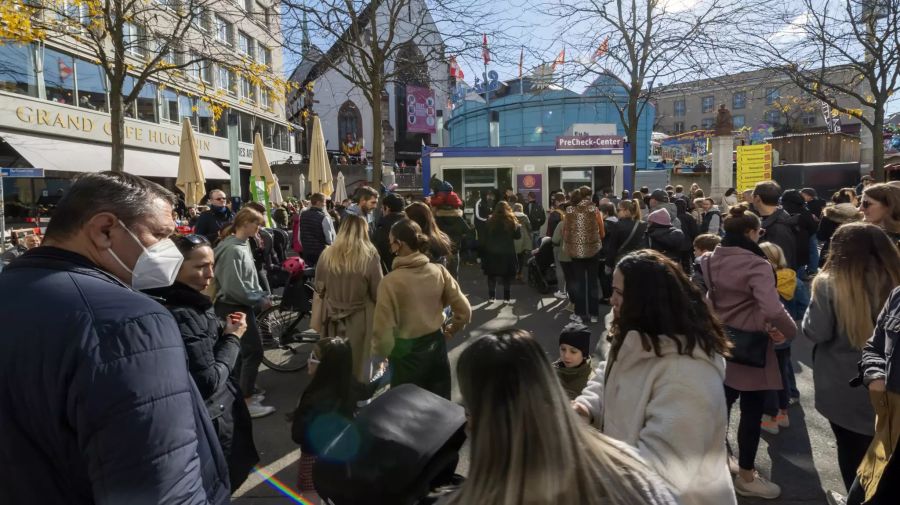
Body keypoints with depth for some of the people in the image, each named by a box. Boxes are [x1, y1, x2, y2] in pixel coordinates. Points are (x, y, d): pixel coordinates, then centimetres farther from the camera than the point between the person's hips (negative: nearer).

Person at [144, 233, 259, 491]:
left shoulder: (188, 305, 4)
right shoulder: (182, 316, -25)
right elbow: (208, 382, -24)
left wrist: (222, 330, -1)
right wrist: (232, 338, -14)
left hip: (206, 419, 9)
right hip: (211, 423, -9)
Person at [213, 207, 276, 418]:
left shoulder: (242, 244, 9)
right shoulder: (232, 249, -22)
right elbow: (234, 287, -26)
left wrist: (262, 295, 4)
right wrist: (260, 300, -17)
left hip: (240, 306, 10)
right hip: (233, 307, -10)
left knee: (244, 351, 18)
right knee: (253, 351, -4)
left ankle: (243, 393, 31)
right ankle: (246, 401, 6)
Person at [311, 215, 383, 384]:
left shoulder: (327, 255, -8)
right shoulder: (370, 256, -18)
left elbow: (319, 289, 3)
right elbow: (378, 294, -12)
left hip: (333, 319, 3)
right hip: (359, 319, -3)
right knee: (359, 361, 16)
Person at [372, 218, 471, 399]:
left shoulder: (390, 281, -19)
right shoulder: (439, 271, -8)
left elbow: (383, 330, -18)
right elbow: (465, 311, -5)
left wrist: (387, 352, 1)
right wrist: (449, 331, 12)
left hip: (407, 352, -4)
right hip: (436, 346, 4)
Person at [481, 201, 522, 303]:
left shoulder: (490, 222, -2)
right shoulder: (511, 222, -8)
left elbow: (485, 238, 2)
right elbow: (518, 236, -1)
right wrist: (518, 226, 13)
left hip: (492, 253, 1)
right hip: (507, 253, -1)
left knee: (492, 275, 10)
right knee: (506, 276, 8)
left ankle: (491, 297, 12)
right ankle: (506, 298, 10)